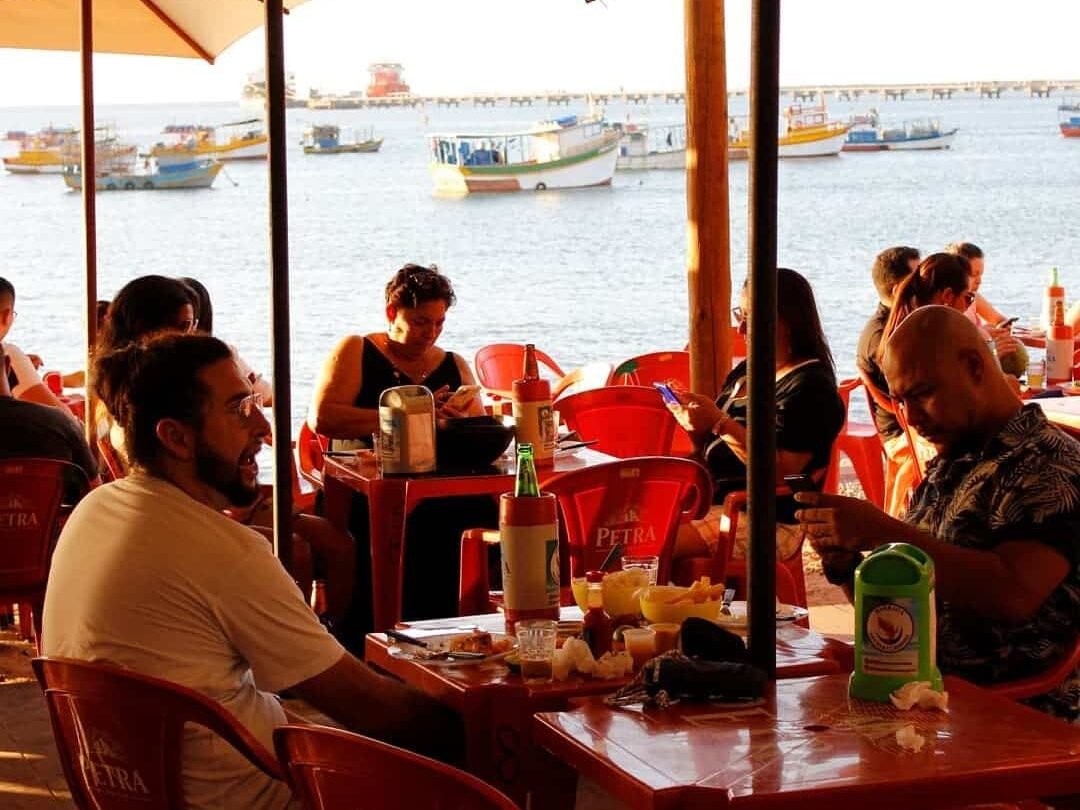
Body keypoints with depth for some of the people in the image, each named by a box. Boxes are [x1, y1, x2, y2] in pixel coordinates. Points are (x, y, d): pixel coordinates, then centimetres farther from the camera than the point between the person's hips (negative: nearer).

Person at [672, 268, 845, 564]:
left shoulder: (810, 387, -10)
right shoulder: (745, 372, 16)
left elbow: (782, 471, -20)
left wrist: (721, 423, -22)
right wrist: (696, 425, 1)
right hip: (715, 503, 9)